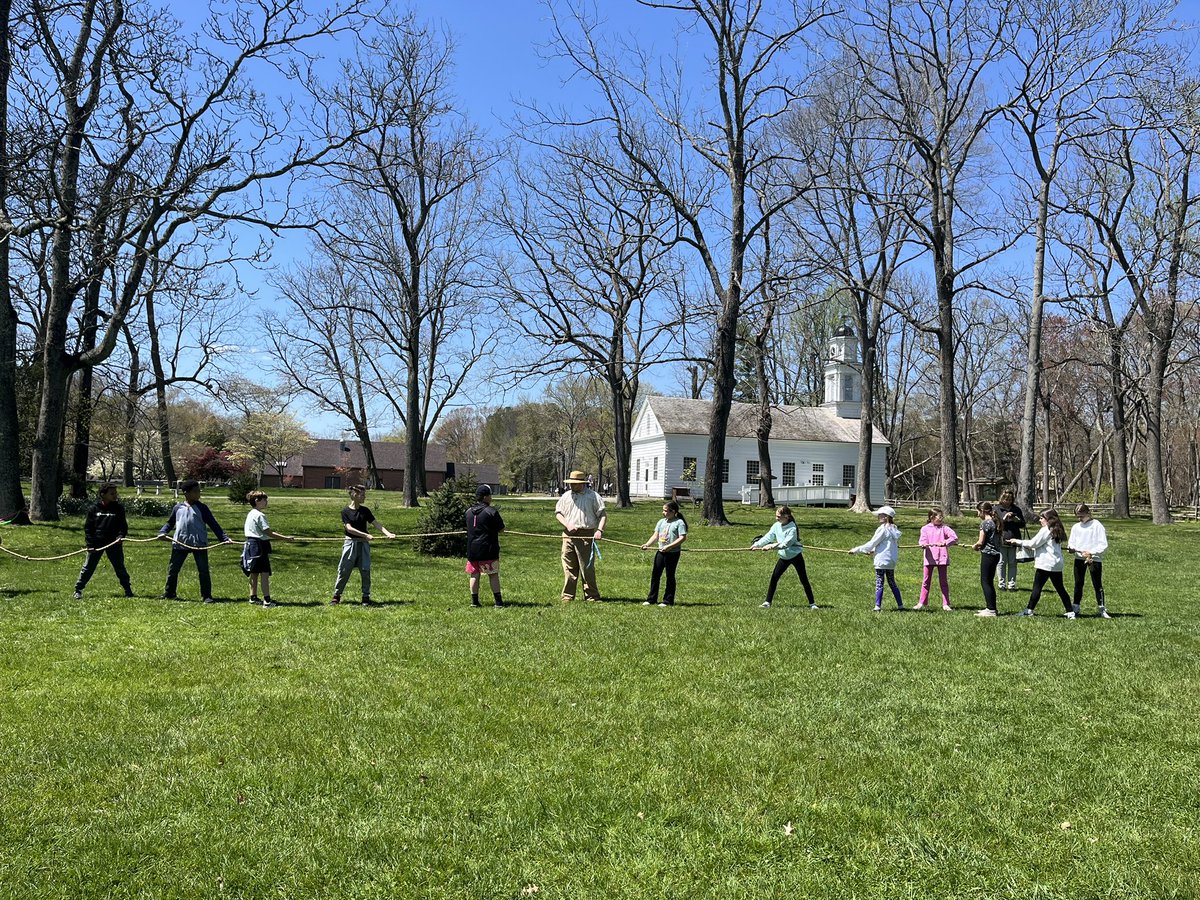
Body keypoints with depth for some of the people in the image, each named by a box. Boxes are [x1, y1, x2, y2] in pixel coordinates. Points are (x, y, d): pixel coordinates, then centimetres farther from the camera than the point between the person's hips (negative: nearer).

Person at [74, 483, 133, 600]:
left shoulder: (119, 509, 5)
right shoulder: (94, 509, 2)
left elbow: (123, 526, 7)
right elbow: (88, 528, 4)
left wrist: (120, 536, -13)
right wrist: (90, 544, -5)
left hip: (113, 543, 1)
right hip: (96, 543, 0)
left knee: (120, 567, 5)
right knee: (88, 567, 2)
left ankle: (128, 590, 12)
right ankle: (78, 590, 11)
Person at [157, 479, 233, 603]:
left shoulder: (201, 508, 3)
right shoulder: (178, 508, 8)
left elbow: (213, 524, 1)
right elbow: (170, 523, 21)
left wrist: (224, 538, -9)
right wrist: (162, 532, 2)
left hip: (199, 544, -2)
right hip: (180, 543, 2)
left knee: (203, 571, -3)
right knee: (172, 569, 8)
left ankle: (207, 596, 3)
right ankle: (169, 594, 23)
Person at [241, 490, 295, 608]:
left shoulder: (250, 514, 14)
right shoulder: (260, 515, -15)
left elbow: (244, 531, 22)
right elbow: (268, 533, -19)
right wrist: (285, 538, -19)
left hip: (250, 544, 10)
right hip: (259, 545, -10)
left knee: (254, 573, 17)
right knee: (265, 573, -10)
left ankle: (253, 598, 26)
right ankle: (267, 601, -14)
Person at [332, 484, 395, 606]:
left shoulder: (365, 511, 6)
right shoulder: (346, 512, -4)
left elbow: (376, 524, 2)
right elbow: (349, 528, -13)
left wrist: (388, 533, -13)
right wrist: (365, 535, -22)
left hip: (363, 544, 3)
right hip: (350, 543, -3)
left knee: (365, 571, 1)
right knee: (344, 571, 0)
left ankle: (366, 598, 8)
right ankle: (336, 596, 13)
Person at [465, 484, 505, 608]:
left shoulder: (469, 512, 6)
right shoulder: (492, 511, -11)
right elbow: (501, 529, -6)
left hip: (472, 550, 5)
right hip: (488, 549, -4)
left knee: (474, 574, 10)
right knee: (493, 575, 2)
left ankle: (474, 601, 11)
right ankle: (498, 602, 1)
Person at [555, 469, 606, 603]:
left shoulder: (593, 496, 2)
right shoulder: (566, 496, 13)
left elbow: (603, 515, 0)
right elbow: (558, 513, 15)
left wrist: (599, 530, -15)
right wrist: (567, 525, -2)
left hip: (586, 536, -3)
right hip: (568, 535, 4)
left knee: (587, 568, -3)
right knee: (569, 568, 4)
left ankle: (592, 596, 4)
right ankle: (568, 596, 11)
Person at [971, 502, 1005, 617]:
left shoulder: (985, 523, -14)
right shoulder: (996, 522, 12)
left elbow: (981, 542, -16)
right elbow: (1001, 541, 16)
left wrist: (974, 546, 6)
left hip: (987, 554, -9)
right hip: (996, 554, 9)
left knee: (985, 582, -3)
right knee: (989, 582, 16)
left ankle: (991, 610, -4)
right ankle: (991, 608, 21)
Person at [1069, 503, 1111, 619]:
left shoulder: (1097, 526, -4)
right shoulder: (1076, 527, 10)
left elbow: (1103, 544, -9)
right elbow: (1071, 542, 10)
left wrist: (1091, 552, -20)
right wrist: (1071, 548, -13)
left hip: (1095, 558, -4)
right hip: (1079, 558, 4)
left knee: (1098, 585, 0)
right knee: (1078, 584, 8)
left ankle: (1102, 609, 6)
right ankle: (1075, 608, 14)